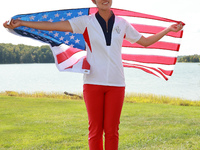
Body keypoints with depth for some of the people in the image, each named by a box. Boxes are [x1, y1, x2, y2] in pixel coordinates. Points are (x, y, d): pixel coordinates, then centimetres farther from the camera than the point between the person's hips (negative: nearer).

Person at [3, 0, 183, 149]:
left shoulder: (122, 24, 9)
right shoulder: (86, 22, 1)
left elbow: (145, 41, 21)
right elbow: (53, 25, -5)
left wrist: (168, 30, 16)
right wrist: (21, 23, -10)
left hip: (116, 83, 2)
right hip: (93, 82, -1)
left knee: (112, 130, 1)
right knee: (95, 130, 1)